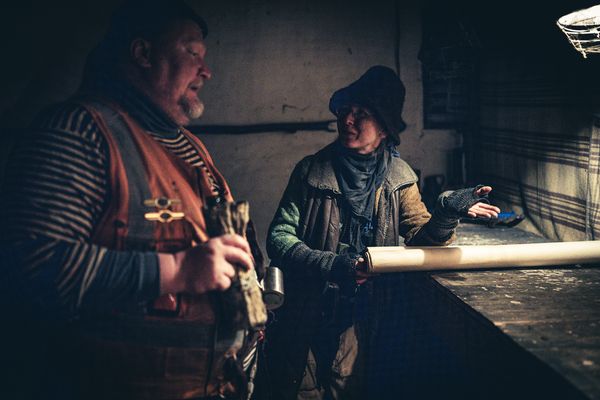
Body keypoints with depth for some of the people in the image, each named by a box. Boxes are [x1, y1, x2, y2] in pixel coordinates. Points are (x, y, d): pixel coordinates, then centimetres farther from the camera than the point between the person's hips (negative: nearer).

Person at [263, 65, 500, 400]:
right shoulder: (311, 172, -5)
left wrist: (447, 213, -23)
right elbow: (279, 238, -10)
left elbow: (422, 239, -3)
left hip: (361, 321, 1)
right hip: (305, 318, -1)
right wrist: (332, 265, -25)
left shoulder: (398, 179, 2)